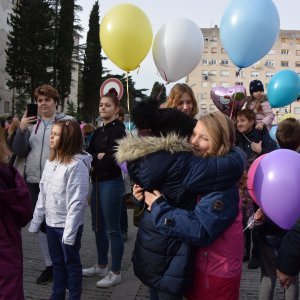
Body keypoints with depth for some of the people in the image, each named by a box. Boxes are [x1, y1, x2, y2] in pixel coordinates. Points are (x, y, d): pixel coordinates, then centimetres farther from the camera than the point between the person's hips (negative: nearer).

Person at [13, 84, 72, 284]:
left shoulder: (67, 121, -3)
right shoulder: (32, 124, 11)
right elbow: (19, 152, 6)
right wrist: (21, 130, -9)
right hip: (35, 182, 5)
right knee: (42, 224, 13)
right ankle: (49, 265, 28)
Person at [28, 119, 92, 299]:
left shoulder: (77, 164, -18)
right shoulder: (50, 162, 6)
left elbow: (76, 201, -20)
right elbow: (43, 194, 9)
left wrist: (70, 232, -21)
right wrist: (36, 221, 8)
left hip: (68, 225, -7)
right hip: (51, 223, 7)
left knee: (71, 263, 10)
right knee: (57, 262, 20)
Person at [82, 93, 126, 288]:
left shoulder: (118, 129, -9)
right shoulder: (99, 131, 15)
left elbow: (111, 159, -19)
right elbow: (89, 153, 8)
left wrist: (93, 158, -6)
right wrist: (99, 157, -11)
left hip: (112, 182, -8)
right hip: (98, 182, 8)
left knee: (112, 229, 0)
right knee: (98, 226, 16)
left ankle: (116, 273, 12)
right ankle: (102, 266, 30)